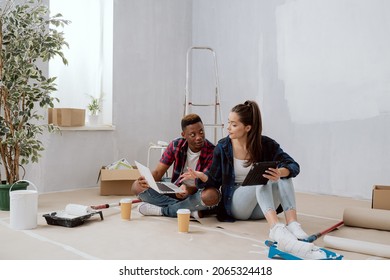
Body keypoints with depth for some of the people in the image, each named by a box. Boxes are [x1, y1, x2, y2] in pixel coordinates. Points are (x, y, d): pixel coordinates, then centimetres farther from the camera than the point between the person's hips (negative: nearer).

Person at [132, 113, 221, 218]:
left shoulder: (211, 151, -15)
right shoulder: (176, 145, -4)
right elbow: (158, 172, -4)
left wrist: (188, 190, -41)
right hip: (175, 191, 4)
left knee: (211, 195, -40)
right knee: (137, 186, -16)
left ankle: (162, 210, -24)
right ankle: (189, 210, -23)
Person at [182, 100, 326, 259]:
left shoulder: (266, 144, -4)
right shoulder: (223, 147, -4)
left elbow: (293, 166, -15)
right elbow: (215, 180, 1)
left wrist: (280, 173, -38)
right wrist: (200, 175, -22)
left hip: (261, 208, 2)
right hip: (236, 205, -2)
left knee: (284, 174, -25)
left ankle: (292, 225, -42)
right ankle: (276, 229, -55)